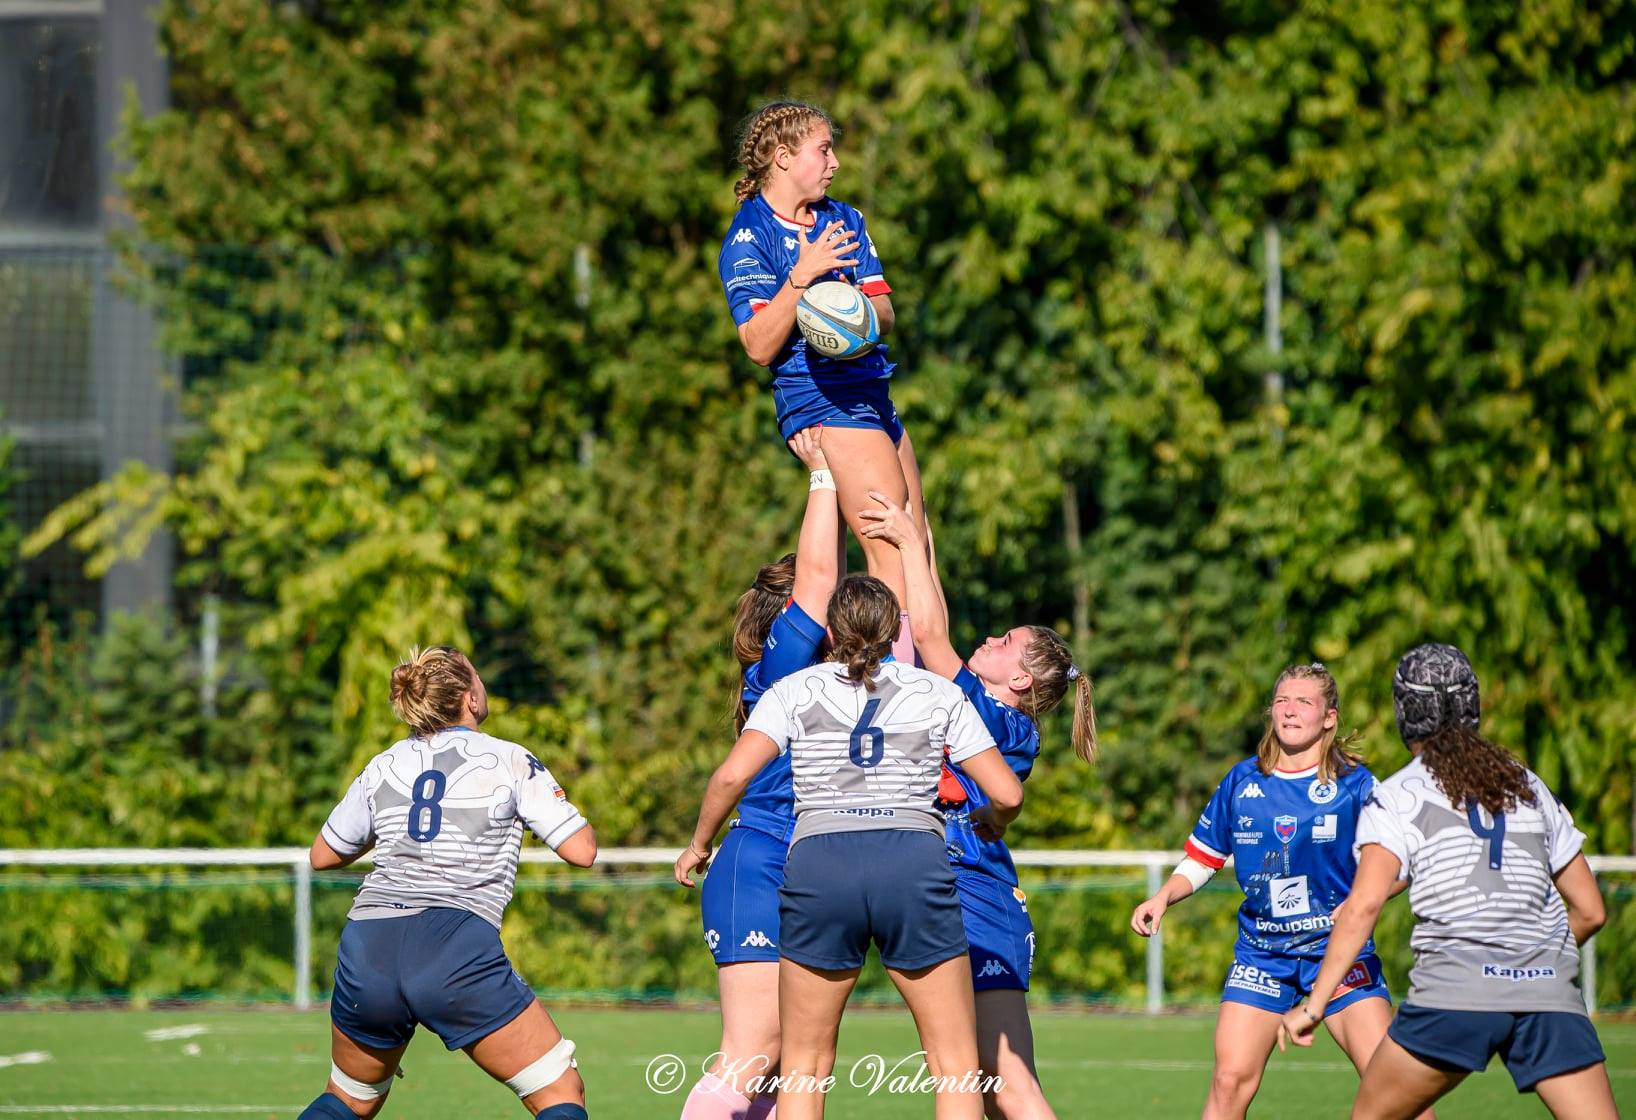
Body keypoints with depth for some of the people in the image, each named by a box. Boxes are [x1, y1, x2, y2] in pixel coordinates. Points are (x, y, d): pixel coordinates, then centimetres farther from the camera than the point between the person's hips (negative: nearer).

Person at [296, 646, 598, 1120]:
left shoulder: (384, 766, 16)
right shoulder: (509, 761, 5)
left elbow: (323, 855, 27)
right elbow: (582, 851, 3)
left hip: (366, 951, 5)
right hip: (459, 954, -5)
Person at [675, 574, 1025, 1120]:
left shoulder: (795, 691, 12)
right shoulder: (937, 693, 15)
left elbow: (733, 774, -2)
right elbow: (1007, 793, 11)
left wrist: (698, 846, 14)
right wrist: (991, 822, 34)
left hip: (819, 864, 0)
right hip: (916, 863, 0)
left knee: (802, 1065, 12)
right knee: (957, 1067, 7)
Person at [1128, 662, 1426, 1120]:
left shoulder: (1354, 785, -5)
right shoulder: (1242, 782, 4)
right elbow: (1202, 858, 13)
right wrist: (1162, 898, -4)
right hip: (1261, 954, 2)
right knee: (1230, 1080, -9)